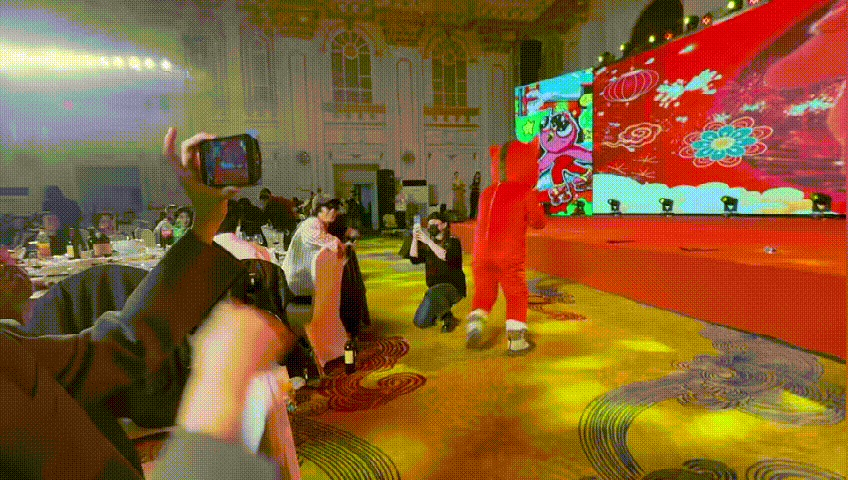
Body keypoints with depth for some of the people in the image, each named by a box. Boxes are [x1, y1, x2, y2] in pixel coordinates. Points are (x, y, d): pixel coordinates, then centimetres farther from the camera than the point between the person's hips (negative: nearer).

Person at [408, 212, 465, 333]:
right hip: (435, 287, 6)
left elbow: (447, 257, -23)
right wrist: (415, 239, -11)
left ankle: (448, 318, -15)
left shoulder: (453, 241, -2)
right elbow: (414, 259, -1)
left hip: (453, 286, -6)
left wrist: (429, 242, -25)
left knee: (433, 293, -39)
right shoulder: (426, 244, 13)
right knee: (420, 322, -4)